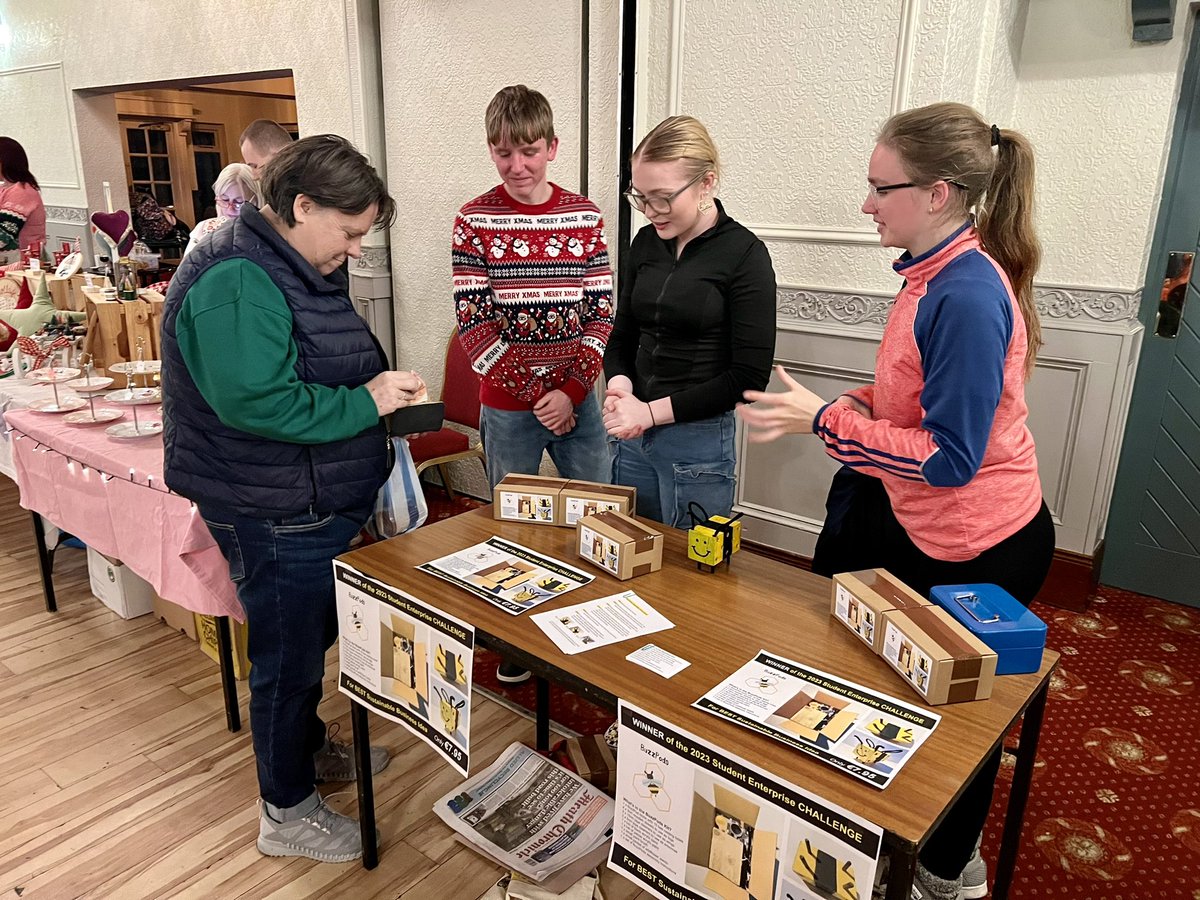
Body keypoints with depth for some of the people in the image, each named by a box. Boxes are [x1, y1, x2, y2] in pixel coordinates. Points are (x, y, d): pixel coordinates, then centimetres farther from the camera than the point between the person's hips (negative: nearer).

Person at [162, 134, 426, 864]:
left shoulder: (301, 269, 10)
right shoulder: (236, 284, -23)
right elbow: (257, 402, -33)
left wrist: (380, 389, 3)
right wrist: (366, 401, -24)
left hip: (319, 502, 10)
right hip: (276, 517, -10)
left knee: (311, 640, 25)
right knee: (289, 658, 6)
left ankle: (309, 749, 48)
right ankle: (289, 812, 27)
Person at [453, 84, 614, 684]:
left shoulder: (584, 216, 1)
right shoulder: (475, 221, -4)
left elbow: (601, 313, 0)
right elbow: (473, 323, -8)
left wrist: (571, 391, -12)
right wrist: (534, 394, -14)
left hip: (577, 400, 2)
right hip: (507, 406, -2)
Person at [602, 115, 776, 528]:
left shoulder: (744, 254, -10)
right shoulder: (646, 242, 6)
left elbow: (749, 375, -13)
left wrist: (652, 411, -15)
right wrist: (619, 385, -8)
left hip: (699, 443, -5)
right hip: (631, 436, 5)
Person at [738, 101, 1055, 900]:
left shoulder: (966, 296, -26)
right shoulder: (939, 275, 2)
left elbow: (950, 456, -26)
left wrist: (825, 420, -22)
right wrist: (839, 408, -3)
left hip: (976, 548, -9)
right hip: (927, 528, 9)